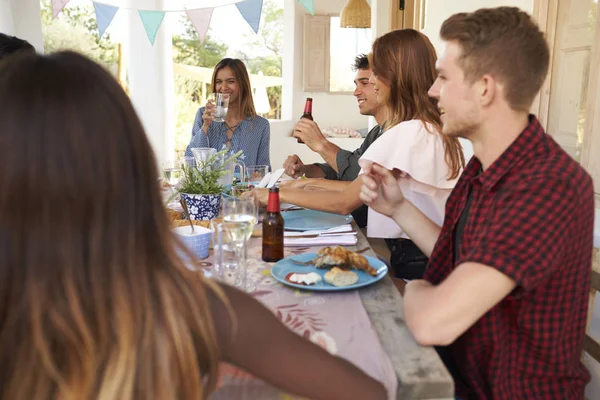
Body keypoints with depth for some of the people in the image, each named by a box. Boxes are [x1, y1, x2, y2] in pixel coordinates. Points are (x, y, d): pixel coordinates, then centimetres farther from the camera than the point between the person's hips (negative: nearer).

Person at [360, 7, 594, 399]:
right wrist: (398, 209, -1)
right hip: (456, 368, 7)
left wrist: (416, 290, -14)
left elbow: (433, 323, -36)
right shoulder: (485, 166, 1)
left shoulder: (551, 186, -31)